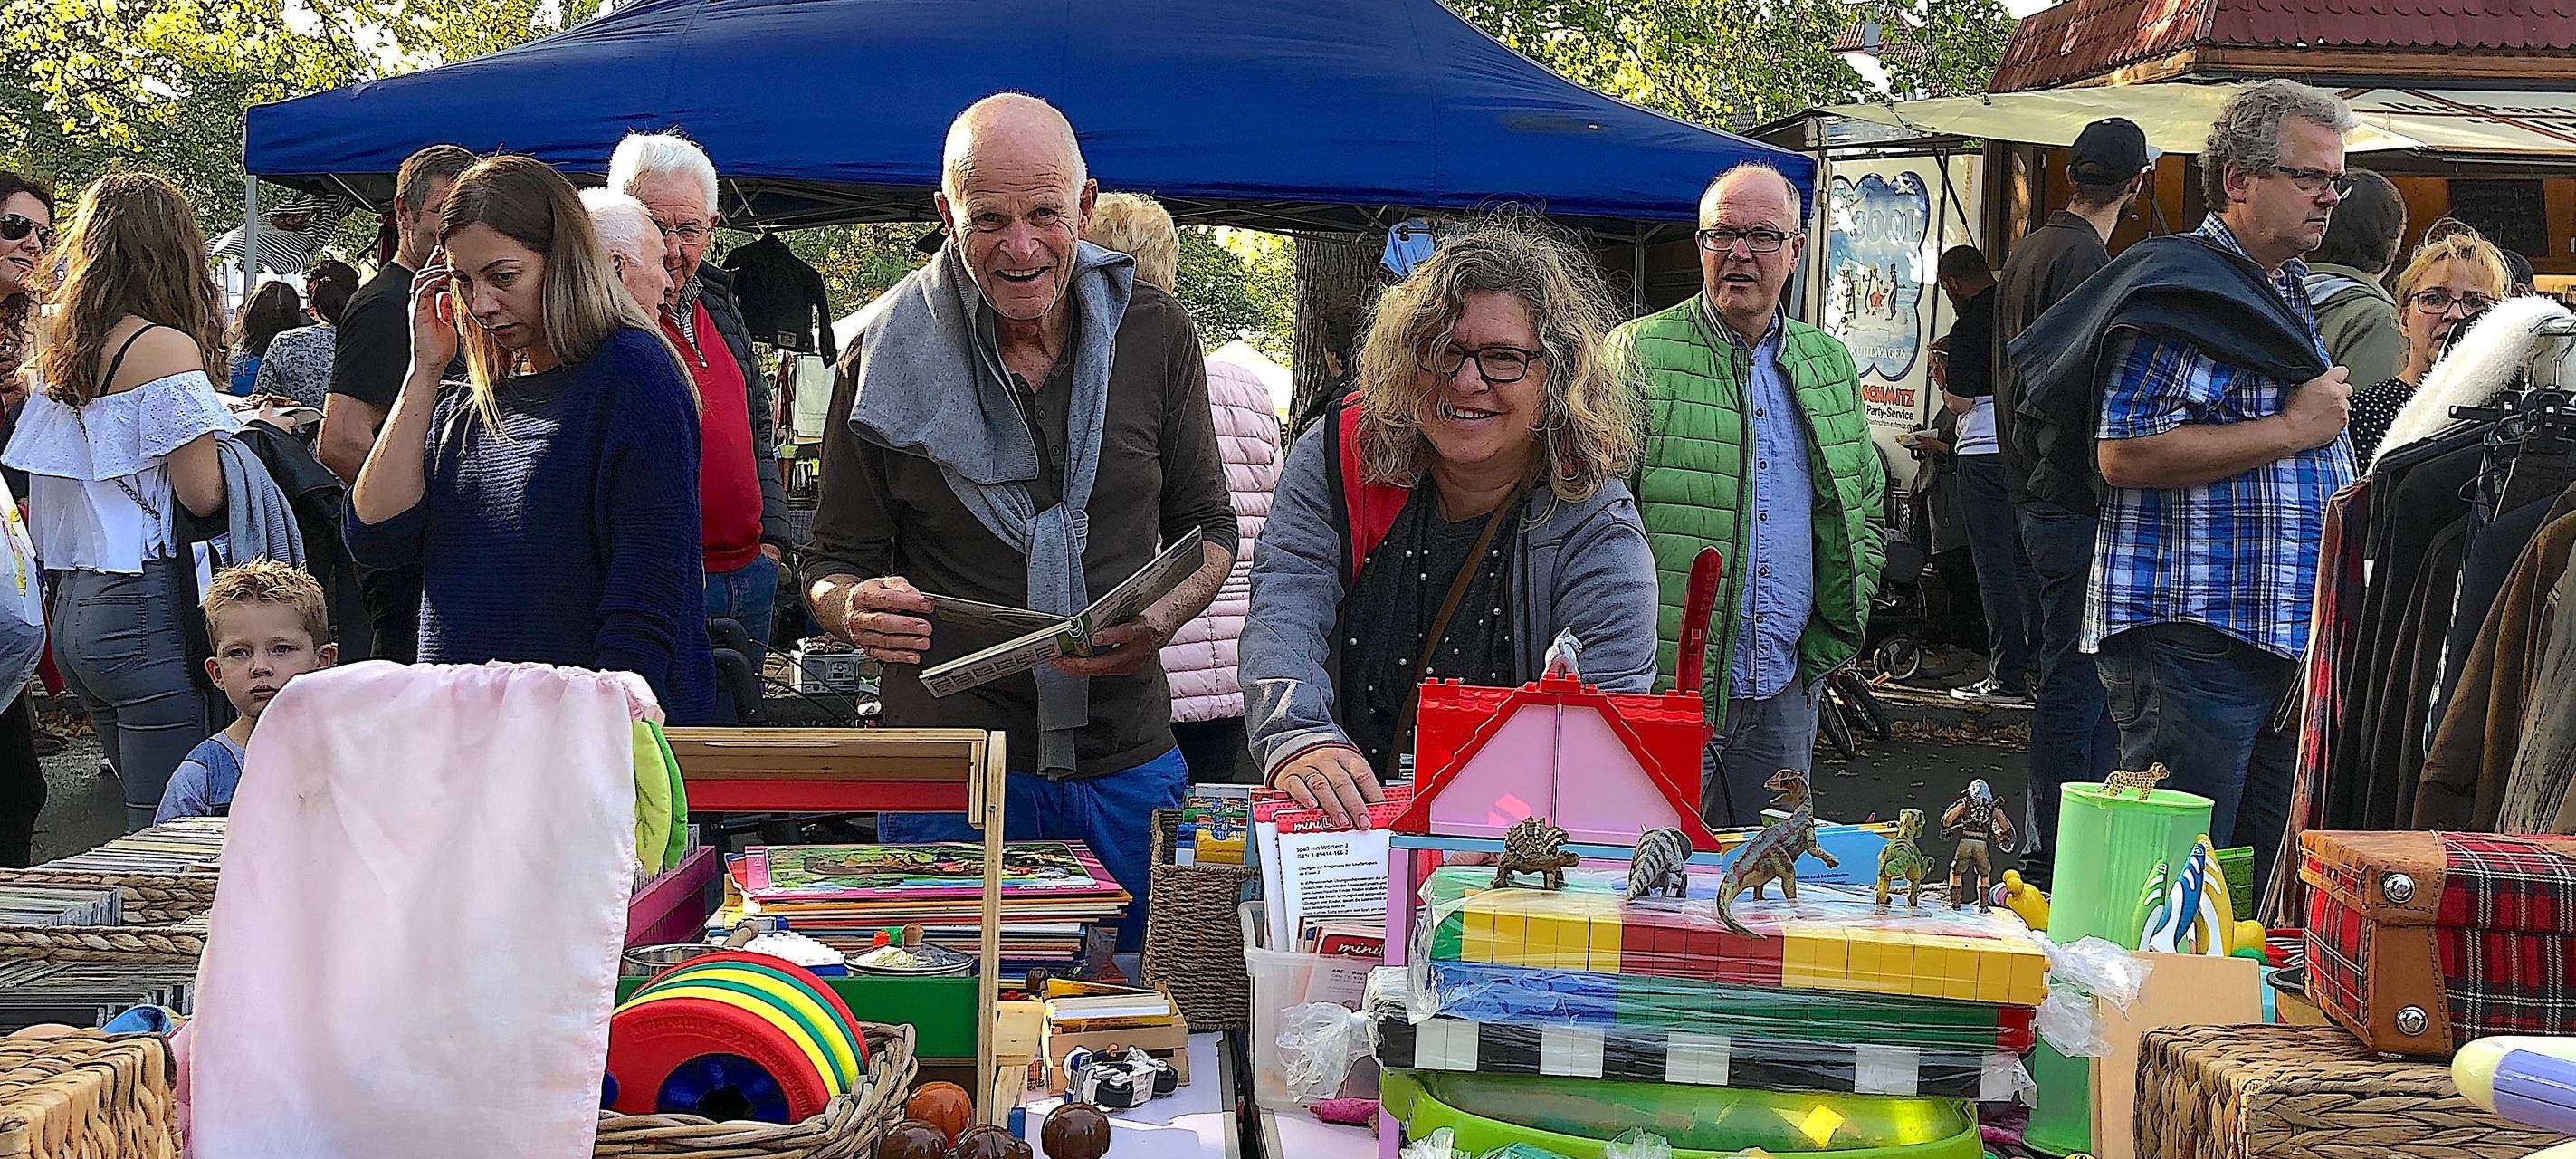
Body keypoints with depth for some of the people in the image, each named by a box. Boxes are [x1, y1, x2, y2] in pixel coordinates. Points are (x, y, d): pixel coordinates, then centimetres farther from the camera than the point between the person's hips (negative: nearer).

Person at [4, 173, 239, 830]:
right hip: (146, 611, -8)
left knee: (144, 819, 14)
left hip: (71, 610, 8)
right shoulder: (167, 348, -9)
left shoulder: (62, 353, 13)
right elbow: (203, 493, -14)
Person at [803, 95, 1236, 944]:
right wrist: (857, 611, -20)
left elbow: (1206, 525, 10)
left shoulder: (1156, 335, 1)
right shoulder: (887, 361, -4)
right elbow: (833, 563, 4)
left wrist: (1164, 617, -11)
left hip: (1127, 769, 2)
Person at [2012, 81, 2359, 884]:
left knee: (2271, 882, 12)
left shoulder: (2292, 293, 21)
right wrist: (2292, 429, -16)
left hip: (2288, 634, 10)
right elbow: (2126, 453, -23)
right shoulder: (2183, 290, -11)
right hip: (2191, 635, -10)